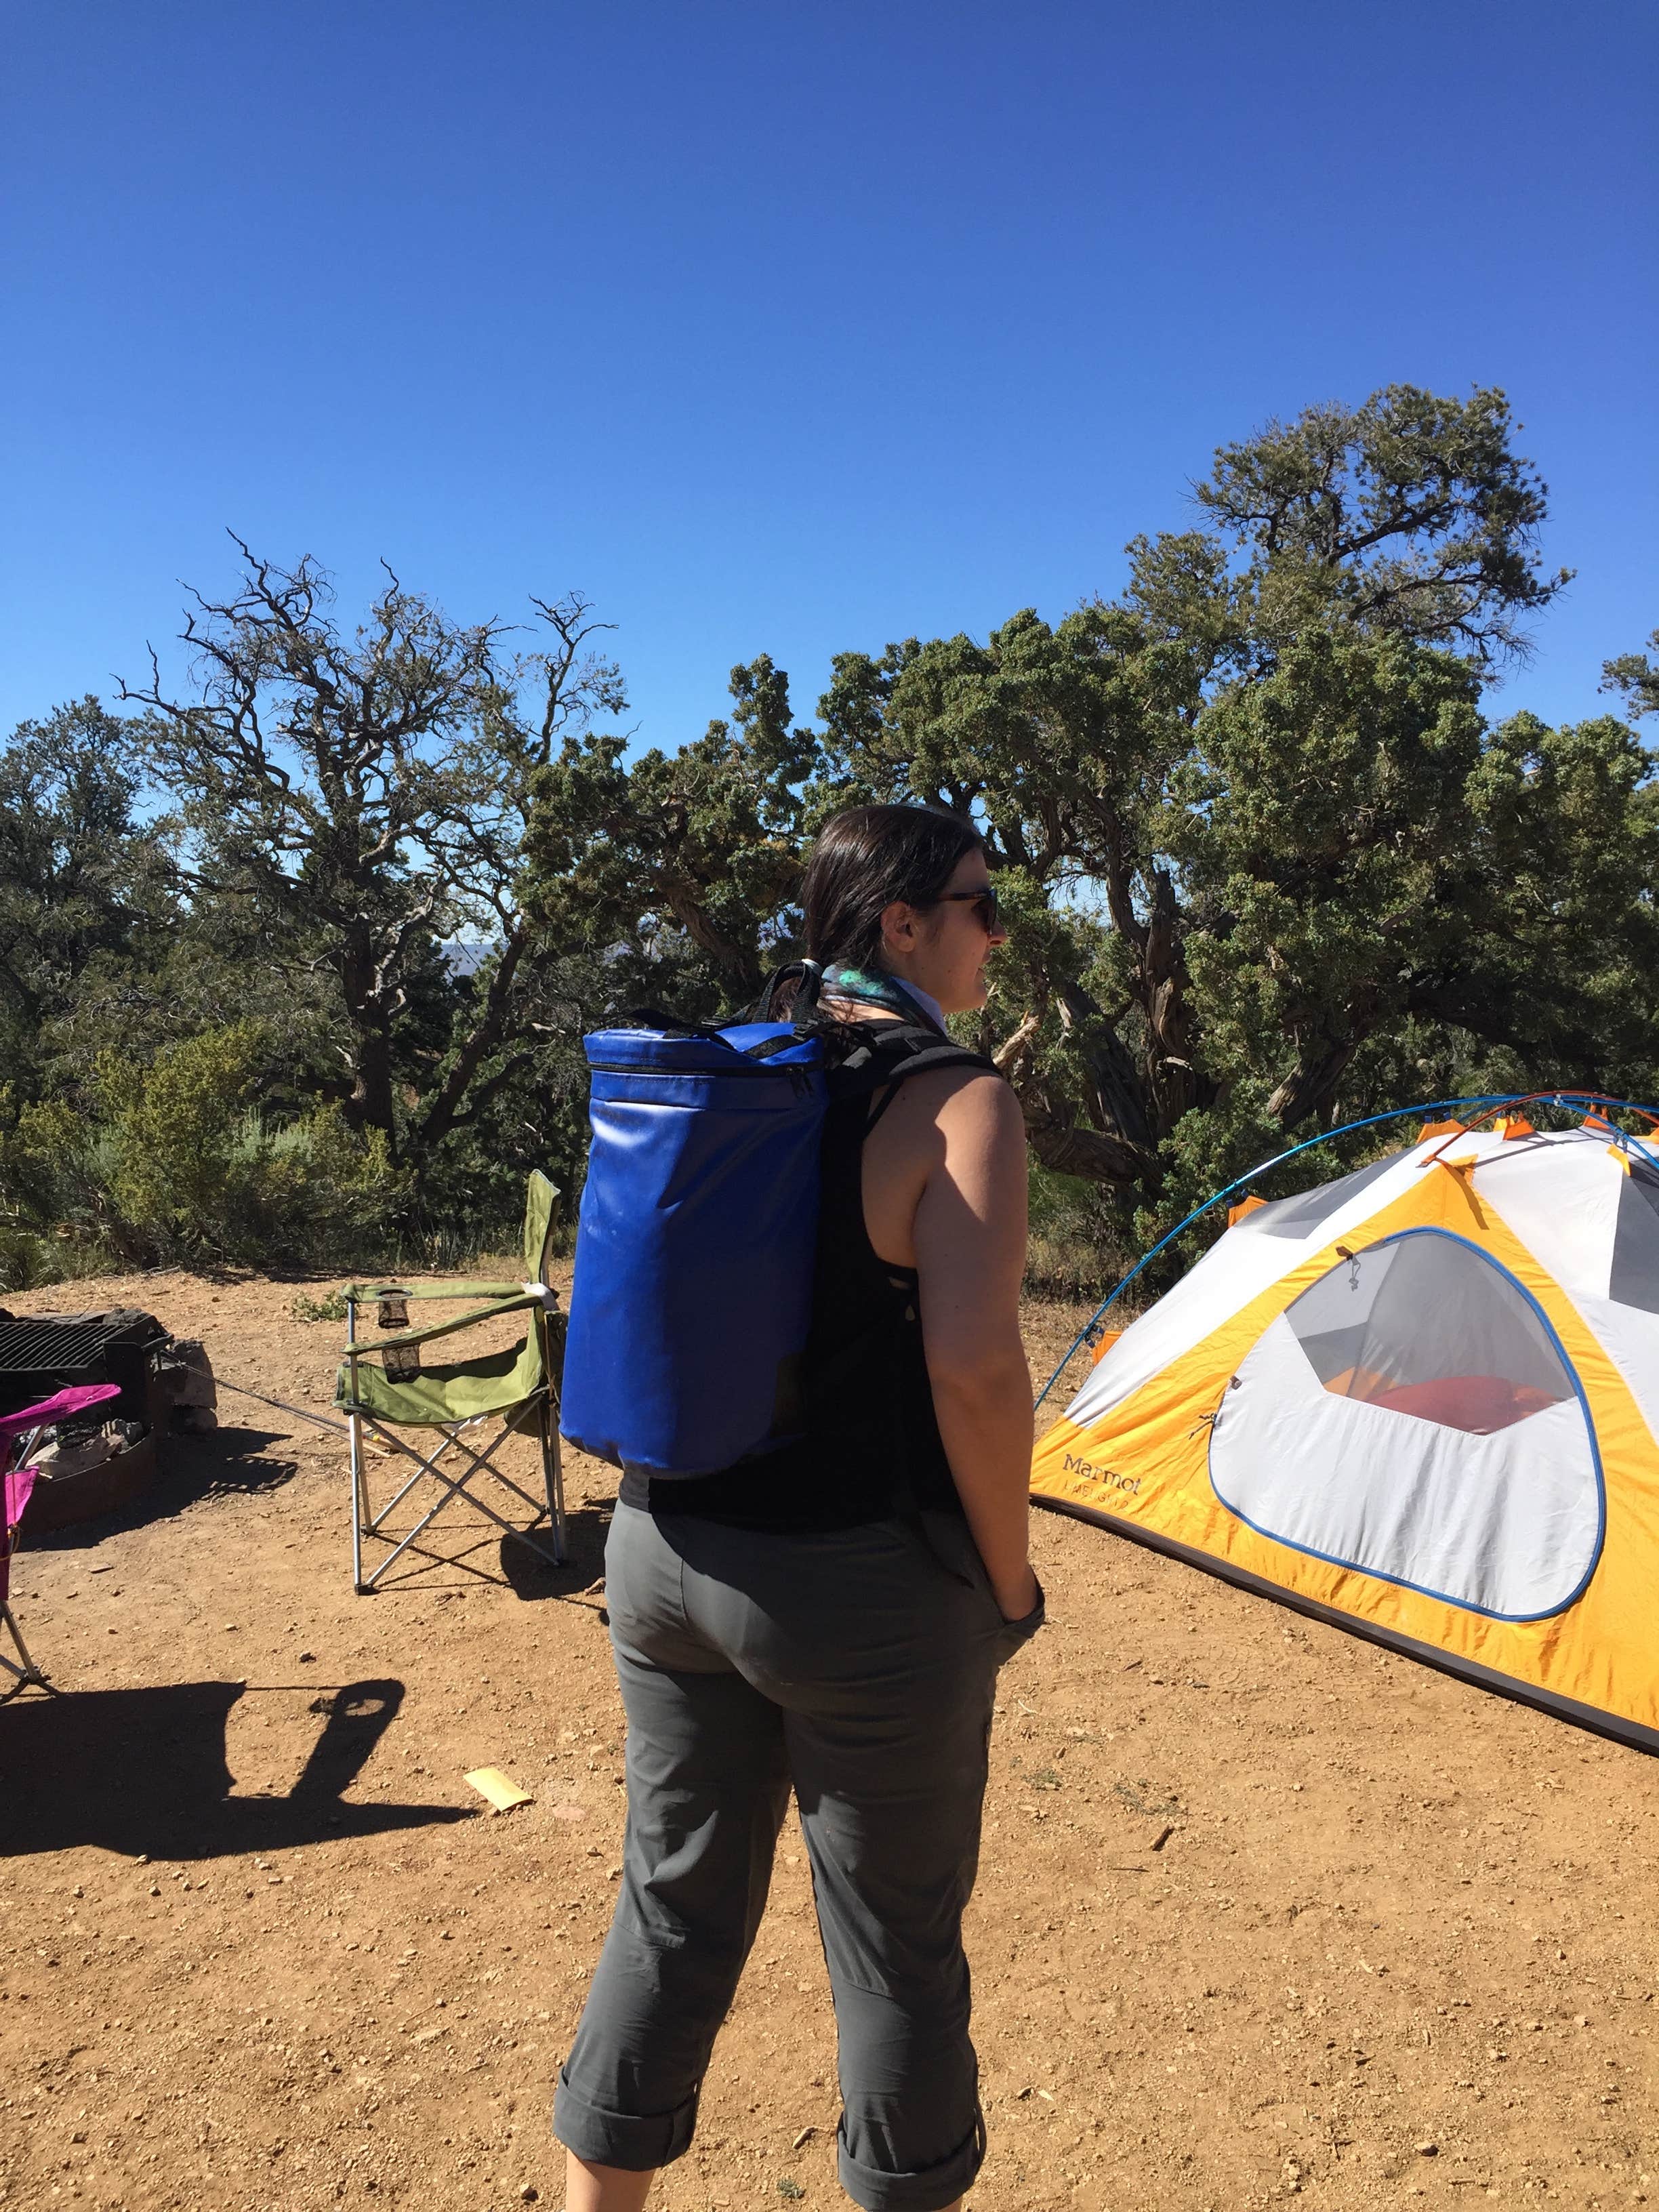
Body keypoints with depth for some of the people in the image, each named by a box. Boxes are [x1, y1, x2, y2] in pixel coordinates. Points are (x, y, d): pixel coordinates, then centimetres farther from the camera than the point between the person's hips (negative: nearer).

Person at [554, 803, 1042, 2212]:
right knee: (896, 1945, 15)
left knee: (675, 1901, 22)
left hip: (663, 1553, 7)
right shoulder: (961, 1105, -14)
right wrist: (1010, 1580, -8)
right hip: (862, 1588, -6)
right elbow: (973, 1370, -22)